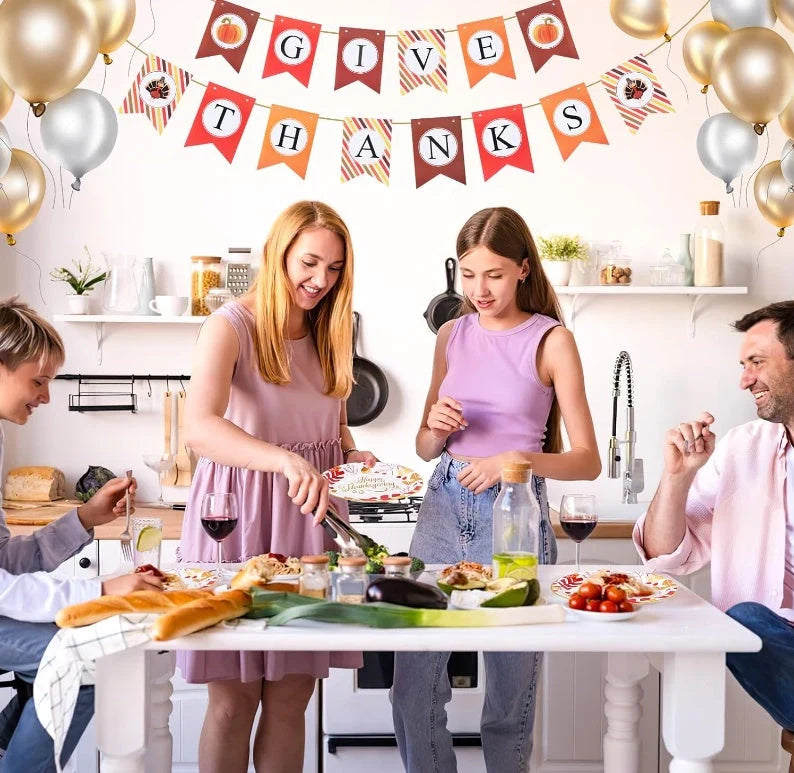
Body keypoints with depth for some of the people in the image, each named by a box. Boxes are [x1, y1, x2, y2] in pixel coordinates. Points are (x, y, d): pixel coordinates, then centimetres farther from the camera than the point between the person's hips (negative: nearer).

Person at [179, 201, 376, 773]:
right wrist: (285, 460, -41)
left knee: (292, 693, 8)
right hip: (239, 511, -5)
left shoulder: (328, 333, 12)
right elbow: (200, 428, -27)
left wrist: (352, 457, 2)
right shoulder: (232, 326, -10)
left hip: (308, 513, 6)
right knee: (234, 697, 1)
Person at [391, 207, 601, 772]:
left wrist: (519, 459, -21)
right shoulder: (453, 334, 10)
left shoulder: (551, 340, -3)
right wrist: (436, 429, -7)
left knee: (511, 691, 4)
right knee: (413, 687, 3)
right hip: (445, 507, 4)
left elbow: (587, 461, -5)